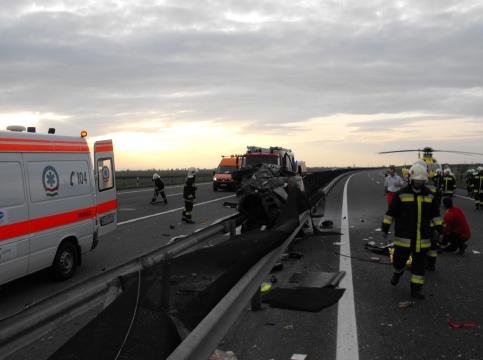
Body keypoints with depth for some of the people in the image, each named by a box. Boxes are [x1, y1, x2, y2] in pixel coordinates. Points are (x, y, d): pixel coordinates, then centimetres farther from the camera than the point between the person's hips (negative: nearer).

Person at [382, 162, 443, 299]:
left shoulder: (429, 194, 5)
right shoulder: (401, 194, -6)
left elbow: (435, 213, 15)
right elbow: (391, 212, -2)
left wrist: (438, 227, 11)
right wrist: (385, 228, -1)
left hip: (422, 237, 3)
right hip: (404, 236, -3)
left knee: (420, 263, 5)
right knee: (399, 259, 4)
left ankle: (415, 289, 16)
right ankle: (398, 272, 39)